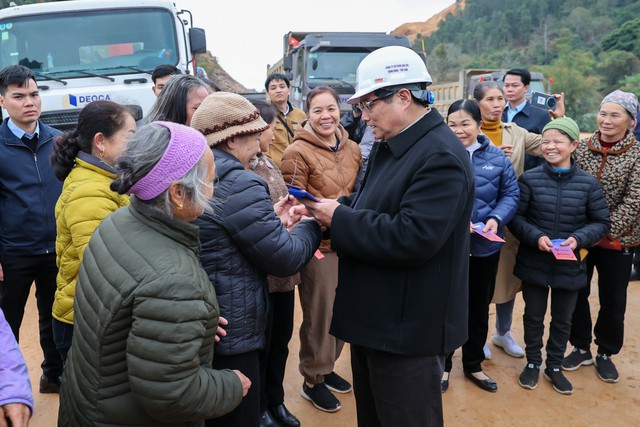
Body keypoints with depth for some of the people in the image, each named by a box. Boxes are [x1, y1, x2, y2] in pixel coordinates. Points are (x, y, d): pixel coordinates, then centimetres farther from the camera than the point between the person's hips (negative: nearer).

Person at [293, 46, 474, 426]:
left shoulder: (441, 156, -22)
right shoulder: (390, 146, 8)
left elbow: (411, 238, -30)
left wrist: (339, 218, -21)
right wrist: (324, 210, -2)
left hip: (409, 329, -9)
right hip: (374, 319, 10)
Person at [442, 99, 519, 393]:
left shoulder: (496, 157, 0)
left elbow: (510, 194, 2)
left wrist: (496, 218, -16)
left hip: (485, 246, 4)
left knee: (479, 307, 18)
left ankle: (473, 364, 38)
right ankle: (442, 364, 30)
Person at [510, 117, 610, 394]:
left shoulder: (588, 183, -5)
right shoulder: (529, 179, -8)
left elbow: (601, 223, 0)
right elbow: (516, 217, -6)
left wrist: (579, 238, -18)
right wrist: (536, 237, -21)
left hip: (570, 266, 1)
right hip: (534, 264, -1)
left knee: (562, 320, 17)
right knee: (534, 316, 15)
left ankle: (554, 366, 37)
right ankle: (533, 363, 36)